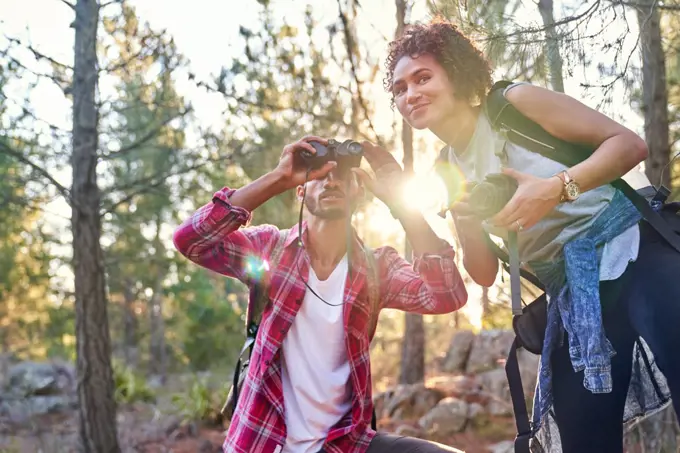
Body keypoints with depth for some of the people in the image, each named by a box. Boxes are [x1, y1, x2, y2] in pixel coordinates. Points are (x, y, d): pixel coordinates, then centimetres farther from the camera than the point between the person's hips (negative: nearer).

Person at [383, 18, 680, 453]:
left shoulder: (514, 103, -3)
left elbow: (630, 142, -8)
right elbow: (485, 273, 10)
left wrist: (557, 188, -23)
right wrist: (466, 225, -10)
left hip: (635, 256, -5)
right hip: (571, 295, 6)